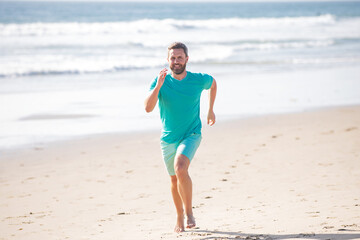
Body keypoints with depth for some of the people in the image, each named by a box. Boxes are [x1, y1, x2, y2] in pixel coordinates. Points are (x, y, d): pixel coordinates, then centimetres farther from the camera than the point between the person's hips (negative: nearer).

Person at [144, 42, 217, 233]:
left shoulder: (199, 80, -8)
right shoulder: (160, 82, -10)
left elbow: (212, 83, 17)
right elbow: (148, 108, -23)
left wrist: (210, 109, 17)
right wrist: (158, 85, -33)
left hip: (191, 134, -2)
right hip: (168, 138, 2)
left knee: (180, 168, -28)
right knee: (175, 181, 14)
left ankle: (189, 212, -14)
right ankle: (180, 219, 36)